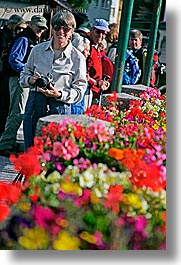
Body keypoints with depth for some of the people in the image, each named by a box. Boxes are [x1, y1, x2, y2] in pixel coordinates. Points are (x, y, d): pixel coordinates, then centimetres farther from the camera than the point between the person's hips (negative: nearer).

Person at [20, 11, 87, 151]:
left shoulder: (78, 58, -1)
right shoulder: (38, 50, 8)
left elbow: (79, 91, -2)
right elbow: (24, 75, 17)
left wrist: (59, 94, -18)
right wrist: (31, 80, -6)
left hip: (60, 108, -3)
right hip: (34, 105, 3)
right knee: (30, 150, 5)